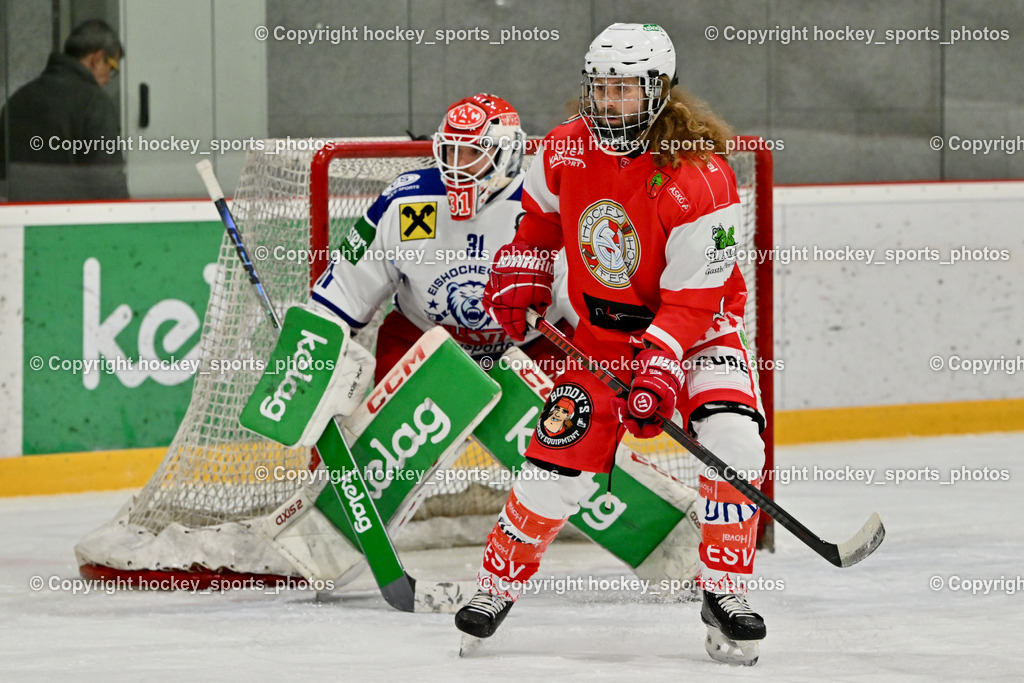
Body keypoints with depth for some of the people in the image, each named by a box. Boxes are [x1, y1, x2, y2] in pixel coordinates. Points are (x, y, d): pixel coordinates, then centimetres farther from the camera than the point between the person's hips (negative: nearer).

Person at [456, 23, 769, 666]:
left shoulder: (701, 177, -25)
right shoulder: (567, 149, -9)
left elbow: (693, 295, -25)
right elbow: (540, 216, 16)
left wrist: (659, 370, -32)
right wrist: (519, 278, 6)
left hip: (699, 327, -3)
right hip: (603, 331, 3)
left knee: (732, 440, -24)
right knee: (560, 457, -6)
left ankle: (725, 592, -11)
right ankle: (499, 583, 15)